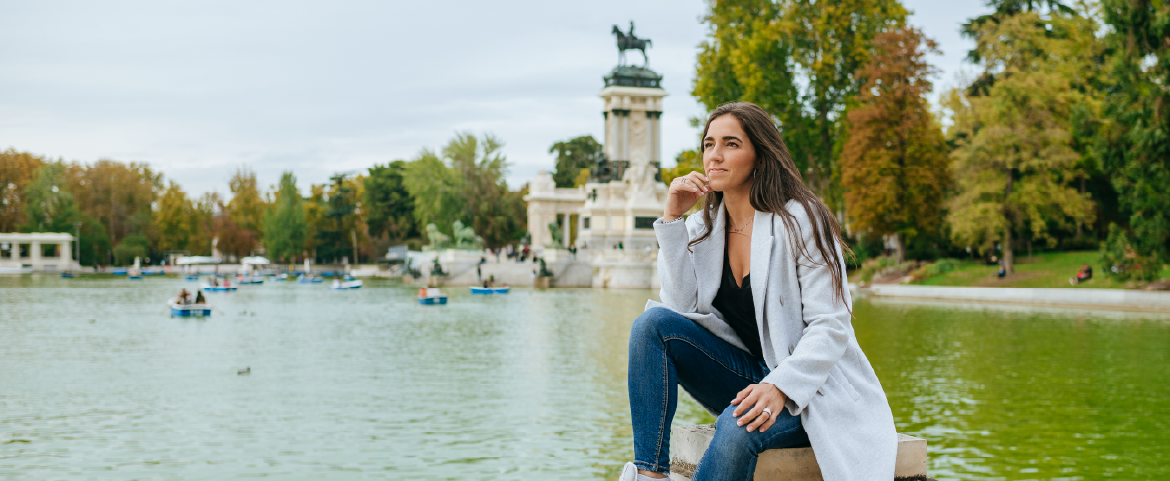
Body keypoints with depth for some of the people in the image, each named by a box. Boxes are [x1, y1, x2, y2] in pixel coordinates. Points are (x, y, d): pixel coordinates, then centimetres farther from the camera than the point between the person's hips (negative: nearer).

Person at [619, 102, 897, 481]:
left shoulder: (800, 221, -12)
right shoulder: (703, 226, 6)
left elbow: (830, 326, -16)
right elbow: (681, 306, -8)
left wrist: (781, 387, -31)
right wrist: (672, 218, -10)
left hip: (808, 386, -5)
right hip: (744, 375, 6)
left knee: (738, 428, -37)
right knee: (653, 322, -17)